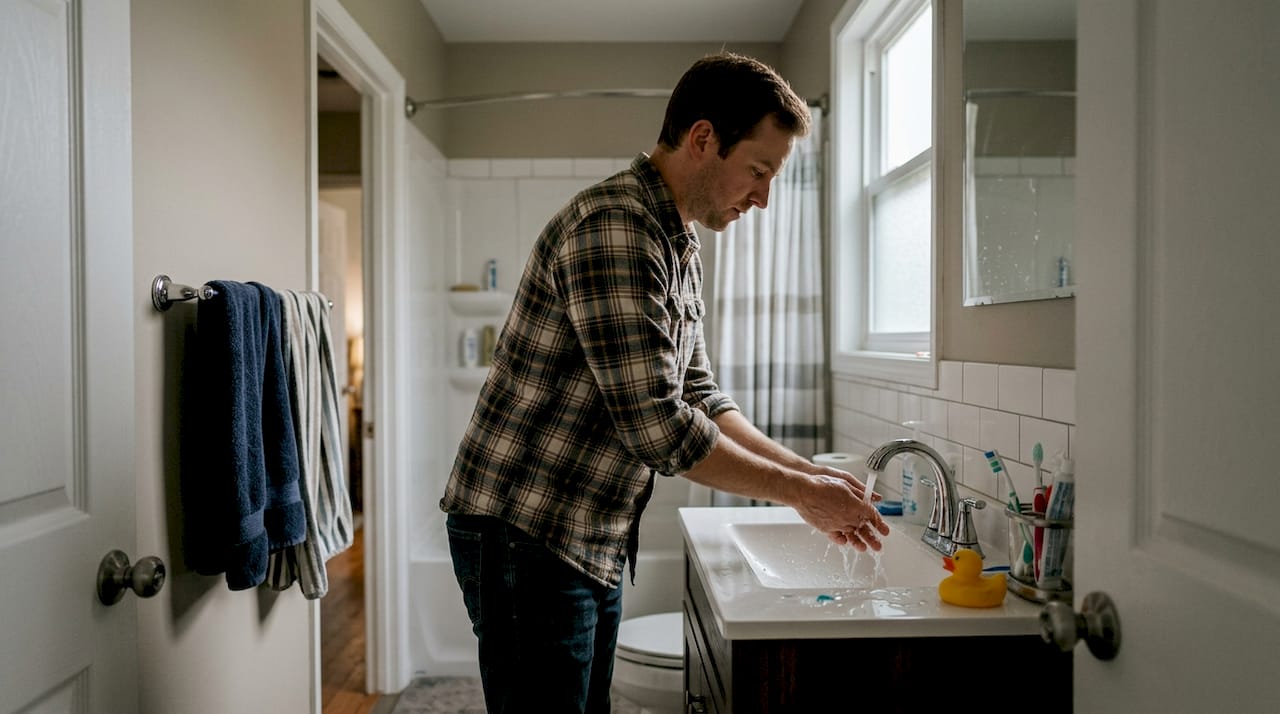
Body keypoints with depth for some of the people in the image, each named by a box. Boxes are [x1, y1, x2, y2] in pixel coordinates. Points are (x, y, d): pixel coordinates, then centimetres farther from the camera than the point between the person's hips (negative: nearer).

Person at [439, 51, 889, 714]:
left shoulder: (679, 247, 12)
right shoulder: (613, 226, -21)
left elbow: (697, 396, 15)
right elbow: (654, 423, -25)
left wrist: (805, 471, 5)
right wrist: (798, 493, -14)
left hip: (593, 546, 9)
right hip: (524, 535, -9)